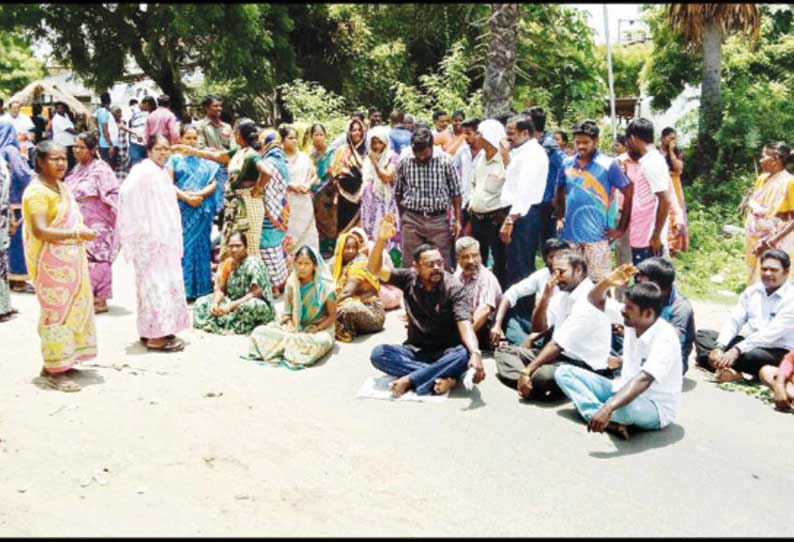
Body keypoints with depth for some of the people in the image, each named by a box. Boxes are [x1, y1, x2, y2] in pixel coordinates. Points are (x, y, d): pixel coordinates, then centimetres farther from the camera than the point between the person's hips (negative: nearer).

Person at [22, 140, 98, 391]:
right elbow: (40, 231, -25)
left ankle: (58, 362, 26)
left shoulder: (61, 186, 13)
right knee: (56, 312, -5)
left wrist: (81, 233, 8)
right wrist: (77, 234, -28)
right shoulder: (37, 192, -16)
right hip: (52, 262, -9)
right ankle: (54, 372, 3)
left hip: (70, 260, 9)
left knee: (72, 309, 14)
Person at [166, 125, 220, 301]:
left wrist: (199, 194, -12)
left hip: (202, 210, 1)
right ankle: (182, 288, 0)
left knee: (200, 245, 2)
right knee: (182, 246, -3)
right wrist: (186, 197, -14)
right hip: (181, 210, -1)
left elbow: (213, 184, 4)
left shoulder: (206, 160, 11)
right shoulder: (174, 158, 7)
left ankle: (200, 288, 7)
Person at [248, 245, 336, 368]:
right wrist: (290, 326, -14)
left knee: (315, 343, -41)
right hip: (296, 329, 4)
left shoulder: (324, 285, -11)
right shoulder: (292, 283, 1)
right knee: (259, 332, -14)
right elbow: (287, 312, 6)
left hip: (320, 329, -4)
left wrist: (315, 330, -20)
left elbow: (333, 316, -8)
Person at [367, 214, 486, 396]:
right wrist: (381, 239, -26)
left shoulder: (454, 288, -13)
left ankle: (410, 380, -29)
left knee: (464, 354, -35)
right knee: (378, 353, -24)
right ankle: (441, 378, -32)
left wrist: (475, 353, -44)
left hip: (445, 353, -3)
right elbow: (375, 269, -9)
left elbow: (465, 324, -24)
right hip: (415, 350, 3)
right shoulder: (409, 279, -3)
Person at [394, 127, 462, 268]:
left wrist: (457, 220, -1)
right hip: (412, 220, 1)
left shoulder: (445, 162, -4)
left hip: (439, 219, -1)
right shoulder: (404, 163, -1)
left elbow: (455, 193, 2)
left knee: (442, 264, 4)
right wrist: (402, 218, 15)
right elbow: (398, 193, 11)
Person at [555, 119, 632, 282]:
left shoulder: (608, 164, -6)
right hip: (569, 234, 4)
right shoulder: (567, 164, 6)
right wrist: (559, 218, 11)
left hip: (596, 235, -4)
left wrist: (621, 229, -4)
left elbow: (629, 194, -3)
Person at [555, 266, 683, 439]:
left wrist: (608, 408, -54)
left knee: (623, 407, -45)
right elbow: (594, 300, 5)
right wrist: (607, 282, -18)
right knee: (564, 372, -4)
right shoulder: (632, 320, -5)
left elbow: (642, 381, -42)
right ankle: (605, 420, -24)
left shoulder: (665, 340, -27)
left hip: (655, 408, -8)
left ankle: (606, 416, -8)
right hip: (626, 391, 8)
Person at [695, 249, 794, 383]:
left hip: (775, 351, -7)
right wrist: (719, 347, -19)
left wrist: (736, 351, -32)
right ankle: (728, 368, -31)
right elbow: (734, 320, -1)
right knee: (702, 335, -6)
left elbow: (772, 333, -24)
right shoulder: (752, 290, 7)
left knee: (752, 355, -40)